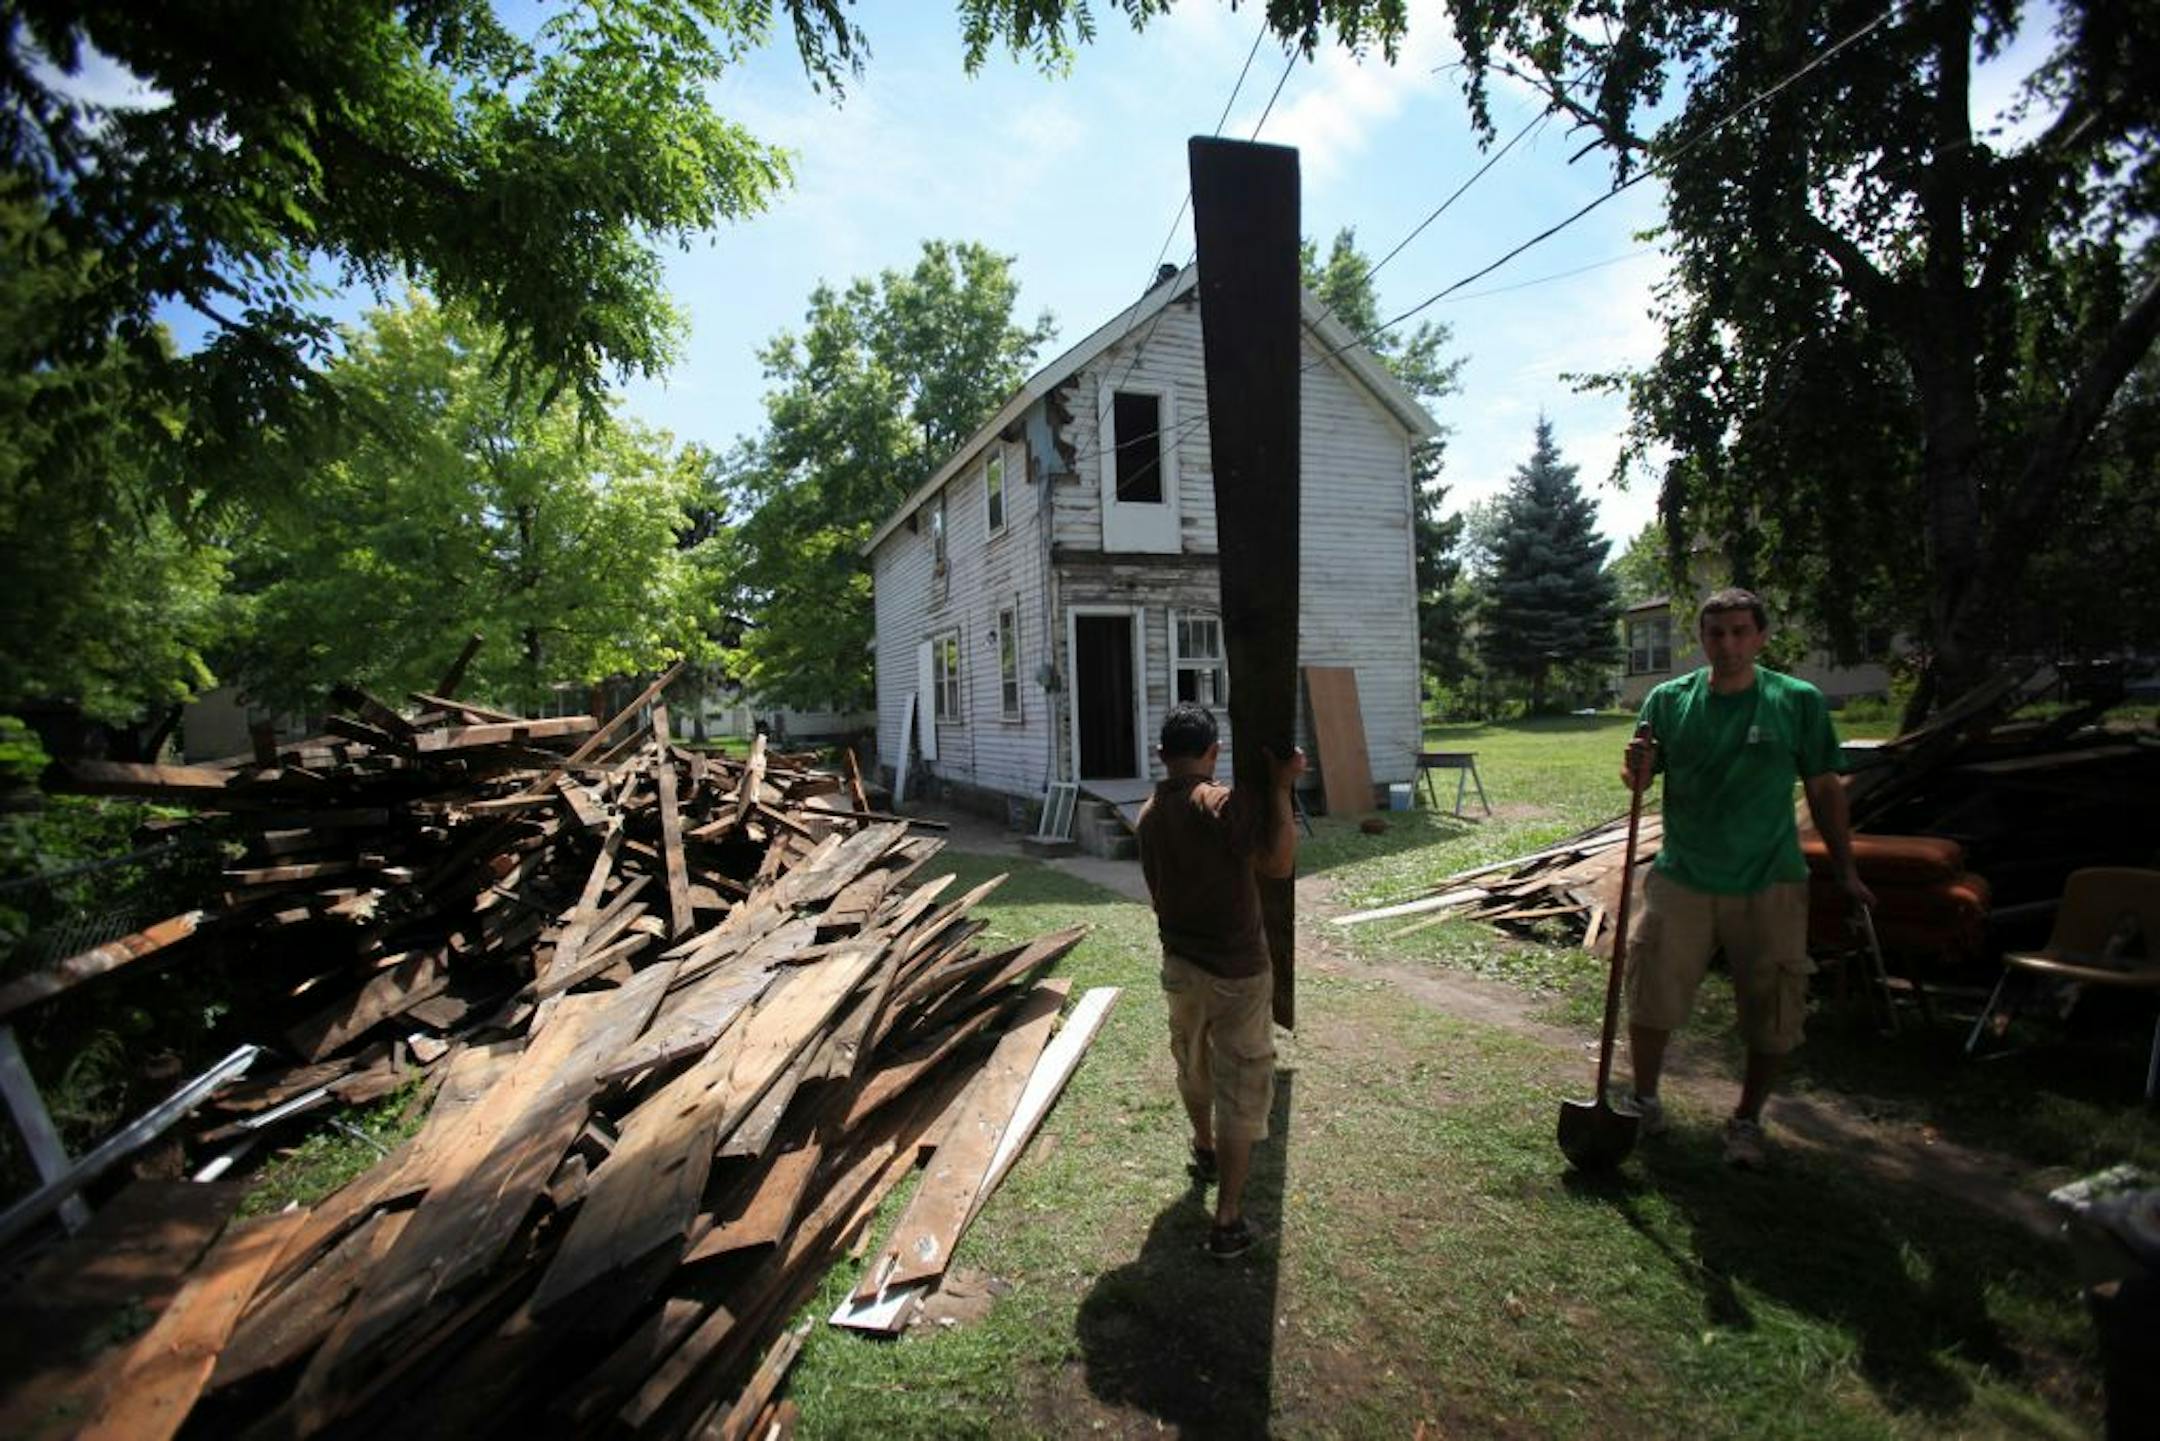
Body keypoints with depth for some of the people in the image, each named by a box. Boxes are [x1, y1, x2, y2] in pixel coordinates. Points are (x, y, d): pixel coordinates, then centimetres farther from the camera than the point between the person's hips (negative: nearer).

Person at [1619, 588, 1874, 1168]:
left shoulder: (1799, 702, -3)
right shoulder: (1669, 700, 0)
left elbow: (1824, 791, 4)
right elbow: (1640, 781, 3)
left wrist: (1847, 871, 4)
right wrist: (1637, 768, -20)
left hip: (1769, 884, 0)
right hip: (1682, 878, 1)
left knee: (1773, 1016, 7)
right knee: (1651, 999, 4)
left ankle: (1747, 1121, 28)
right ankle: (1644, 1101, 27)